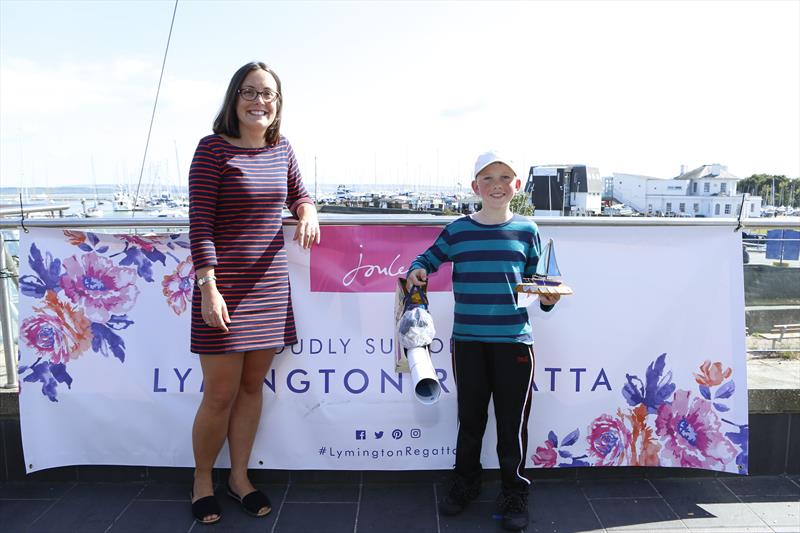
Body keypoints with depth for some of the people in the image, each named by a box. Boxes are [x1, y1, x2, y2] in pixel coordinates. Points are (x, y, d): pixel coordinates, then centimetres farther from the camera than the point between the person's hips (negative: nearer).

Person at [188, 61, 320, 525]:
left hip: (270, 284, 5)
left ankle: (239, 476, 32)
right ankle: (202, 481, 28)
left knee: (253, 386, 13)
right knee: (220, 396, 2)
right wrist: (208, 287, -18)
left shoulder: (281, 149, 8)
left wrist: (307, 213, 0)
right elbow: (201, 223, -12)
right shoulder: (214, 148, -8)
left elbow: (299, 194, 23)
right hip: (225, 285, -5)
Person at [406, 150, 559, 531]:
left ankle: (514, 493, 26)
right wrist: (417, 269, -8)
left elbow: (536, 278, 8)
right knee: (470, 417, 15)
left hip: (514, 340, -1)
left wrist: (547, 297, -12)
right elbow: (430, 258, 13)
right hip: (468, 340, 1)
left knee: (512, 422, 7)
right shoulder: (457, 231, 3)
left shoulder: (527, 231, 3)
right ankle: (465, 482, 35)